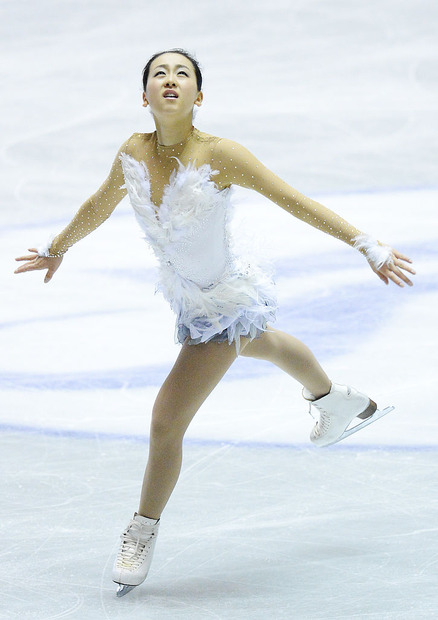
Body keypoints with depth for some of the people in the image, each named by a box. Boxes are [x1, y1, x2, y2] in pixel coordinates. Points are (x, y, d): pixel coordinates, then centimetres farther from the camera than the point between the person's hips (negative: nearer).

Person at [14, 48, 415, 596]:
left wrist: (367, 245, -19)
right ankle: (338, 401, 66)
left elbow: (295, 202, -22)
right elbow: (99, 206, 6)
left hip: (227, 306, -6)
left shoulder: (219, 156, -30)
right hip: (185, 298, 6)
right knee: (263, 345, 34)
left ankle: (143, 531, 16)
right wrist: (57, 248, 20)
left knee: (166, 422, -9)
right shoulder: (132, 154, -15)